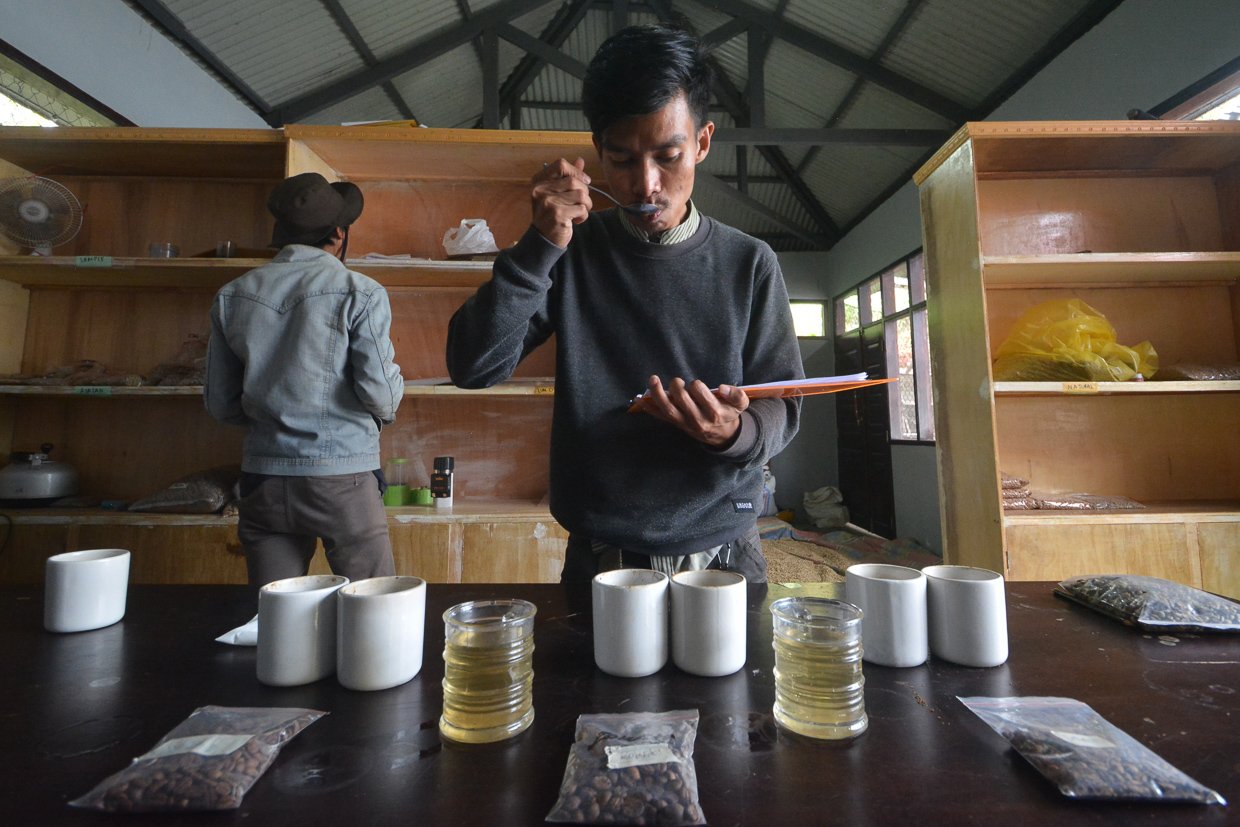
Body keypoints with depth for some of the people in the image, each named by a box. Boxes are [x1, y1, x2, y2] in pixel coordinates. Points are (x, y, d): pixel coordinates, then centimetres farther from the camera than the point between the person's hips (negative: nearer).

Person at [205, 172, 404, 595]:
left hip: (263, 481, 5)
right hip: (342, 479, -5)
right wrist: (386, 404, 8)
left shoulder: (231, 296, 7)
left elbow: (221, 404, 10)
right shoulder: (360, 293, -8)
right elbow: (381, 395, -14)